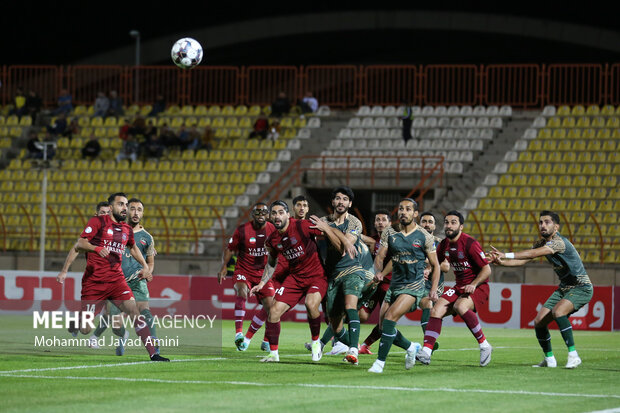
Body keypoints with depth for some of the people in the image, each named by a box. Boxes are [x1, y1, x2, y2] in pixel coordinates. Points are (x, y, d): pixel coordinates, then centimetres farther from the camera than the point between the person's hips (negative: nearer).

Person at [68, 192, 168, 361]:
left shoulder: (127, 230, 14)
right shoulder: (98, 222, -3)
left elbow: (133, 247, 35)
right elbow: (80, 244, -12)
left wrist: (145, 266, 25)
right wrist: (96, 248, -31)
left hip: (116, 280, 4)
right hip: (94, 282, -4)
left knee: (134, 310, -16)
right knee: (84, 330, -4)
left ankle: (153, 353, -18)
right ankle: (73, 324, 33)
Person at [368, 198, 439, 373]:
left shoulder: (424, 237, -3)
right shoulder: (390, 233, 5)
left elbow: (435, 265, 4)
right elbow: (379, 256, 3)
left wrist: (434, 289, -6)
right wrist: (379, 271, -19)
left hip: (414, 286, -5)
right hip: (394, 285, 5)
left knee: (389, 317, -23)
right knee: (384, 326, 2)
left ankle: (380, 362, -19)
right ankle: (411, 347, 29)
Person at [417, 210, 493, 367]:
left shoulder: (470, 243, -16)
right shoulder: (443, 245, 5)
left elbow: (487, 269, -14)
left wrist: (473, 285, -26)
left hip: (478, 286, -7)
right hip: (459, 286, 7)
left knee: (460, 306, -35)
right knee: (436, 310, -12)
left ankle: (484, 345, -21)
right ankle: (426, 353, -17)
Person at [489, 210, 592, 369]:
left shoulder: (559, 242, -24)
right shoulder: (542, 243, 4)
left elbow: (533, 253, -36)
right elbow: (524, 260, 5)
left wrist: (506, 255, -38)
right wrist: (501, 262, -12)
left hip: (581, 288, -9)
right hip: (564, 288, 9)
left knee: (558, 311, -34)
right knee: (539, 321, -1)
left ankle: (573, 356, -27)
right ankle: (549, 359, 16)